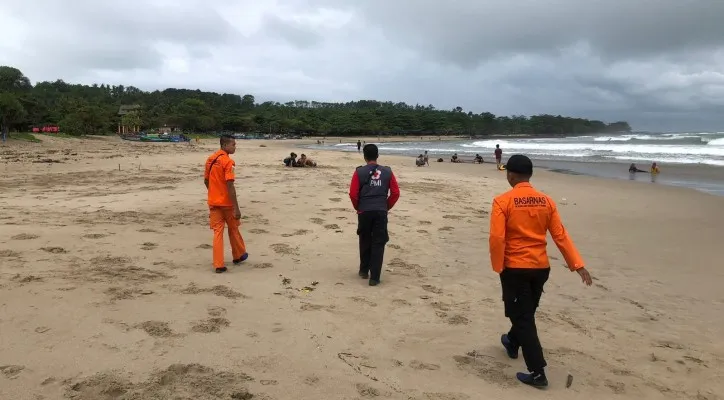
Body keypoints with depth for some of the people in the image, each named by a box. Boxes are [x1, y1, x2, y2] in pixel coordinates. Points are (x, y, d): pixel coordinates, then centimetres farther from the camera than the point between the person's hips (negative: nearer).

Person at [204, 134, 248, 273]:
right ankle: (238, 255, 33)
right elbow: (230, 186, -22)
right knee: (233, 229, 14)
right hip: (226, 203, -6)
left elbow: (206, 181, 14)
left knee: (218, 232, 5)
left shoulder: (210, 159, 6)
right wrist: (236, 208, -21)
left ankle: (218, 265, 2)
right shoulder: (228, 161, -17)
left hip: (213, 202, 6)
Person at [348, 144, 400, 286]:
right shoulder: (387, 172, 2)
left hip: (364, 212, 0)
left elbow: (353, 194, -6)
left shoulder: (359, 172, -3)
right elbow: (395, 193, 1)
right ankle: (374, 277, 1)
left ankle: (364, 271, 31)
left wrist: (358, 208, 11)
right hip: (381, 212, 0)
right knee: (378, 244, 3)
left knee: (365, 242, 18)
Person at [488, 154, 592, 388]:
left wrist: (498, 267, -6)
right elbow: (560, 235, -1)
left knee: (523, 317, 2)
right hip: (541, 267, 6)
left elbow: (496, 238, -19)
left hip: (515, 268, -5)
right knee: (526, 312, 24)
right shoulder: (546, 201, 0)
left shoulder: (503, 201, -14)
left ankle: (537, 373, 0)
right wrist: (578, 265, 1)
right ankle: (513, 344, 48)